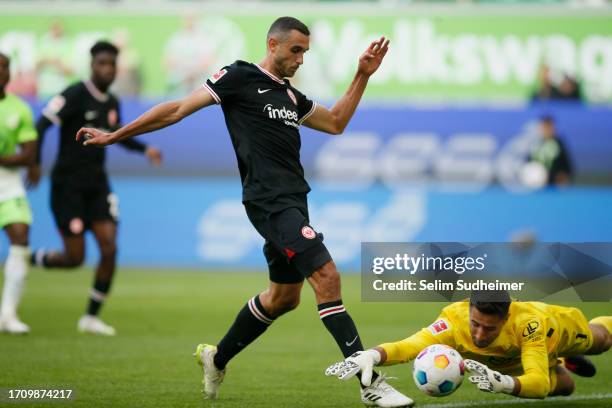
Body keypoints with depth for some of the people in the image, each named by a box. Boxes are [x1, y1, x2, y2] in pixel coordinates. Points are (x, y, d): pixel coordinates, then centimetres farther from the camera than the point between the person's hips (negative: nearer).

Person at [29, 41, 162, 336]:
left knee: (109, 249, -8)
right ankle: (32, 258, 25)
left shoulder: (111, 102, 9)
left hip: (97, 185, 6)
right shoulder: (75, 95, -13)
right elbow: (42, 125, -18)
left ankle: (91, 317, 4)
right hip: (68, 186, -6)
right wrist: (35, 163, -29)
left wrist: (144, 149, 14)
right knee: (75, 257, -7)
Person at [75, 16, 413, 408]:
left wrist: (363, 76, 19)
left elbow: (336, 122, 30)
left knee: (284, 296, 17)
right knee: (327, 276, -19)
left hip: (292, 203, 10)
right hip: (270, 200, -10)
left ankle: (217, 359, 35)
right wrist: (114, 136, 1)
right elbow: (178, 110, -1)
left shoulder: (290, 96, 19)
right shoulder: (240, 77, -3)